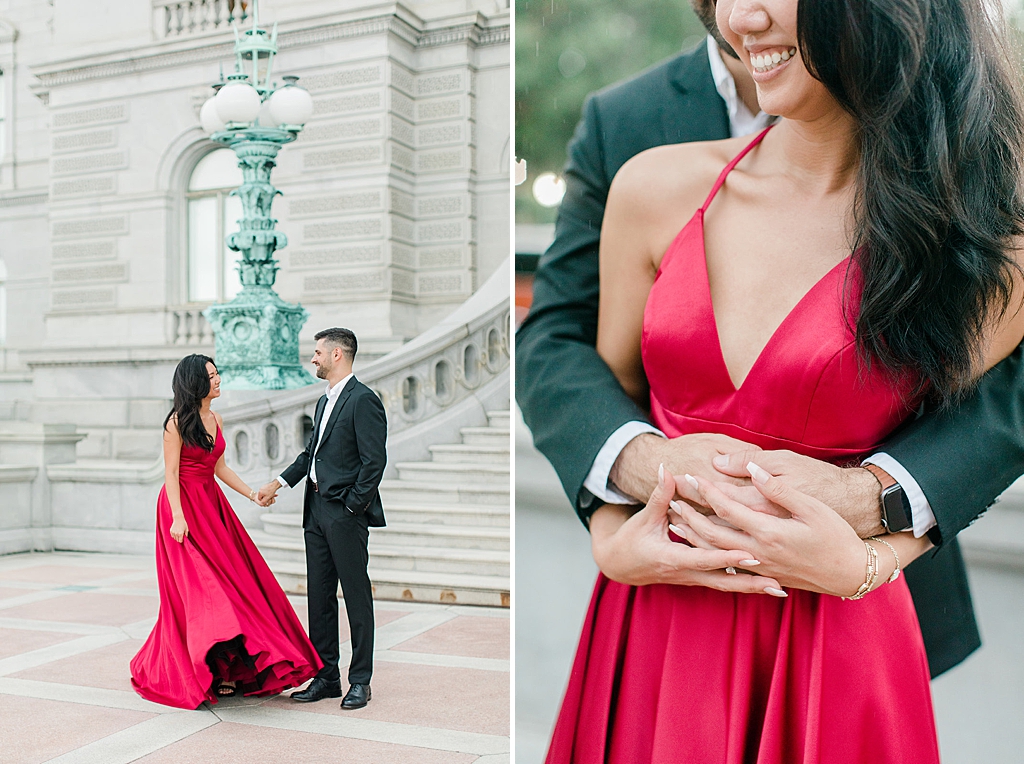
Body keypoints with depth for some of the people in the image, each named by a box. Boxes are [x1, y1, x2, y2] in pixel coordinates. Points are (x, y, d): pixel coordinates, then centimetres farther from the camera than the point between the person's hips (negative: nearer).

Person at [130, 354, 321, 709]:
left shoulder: (215, 419, 11)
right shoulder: (178, 422, -11)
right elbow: (171, 472, -13)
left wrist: (251, 494, 8)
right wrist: (178, 517, -21)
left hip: (212, 504, 8)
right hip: (184, 505, -8)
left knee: (231, 580, 5)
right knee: (197, 585, -7)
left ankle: (230, 666, 14)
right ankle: (203, 672, 2)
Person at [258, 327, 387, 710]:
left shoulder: (363, 400, -12)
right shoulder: (324, 401, 18)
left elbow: (374, 460, -16)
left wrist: (352, 507, -15)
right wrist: (279, 483, 13)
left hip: (346, 512, -9)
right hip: (316, 508, 9)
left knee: (356, 595, 0)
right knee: (319, 595, 11)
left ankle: (360, 681, 9)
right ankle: (326, 676, 20)